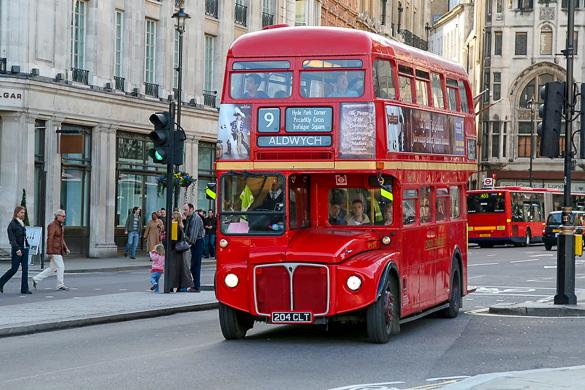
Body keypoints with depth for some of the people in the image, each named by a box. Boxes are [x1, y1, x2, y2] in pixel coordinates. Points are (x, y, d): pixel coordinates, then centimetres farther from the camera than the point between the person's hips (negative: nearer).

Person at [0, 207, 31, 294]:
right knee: (14, 269, -2)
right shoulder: (12, 224, -9)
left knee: (25, 269, 1)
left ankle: (24, 289, 1)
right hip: (17, 250, -7)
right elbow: (12, 239, -15)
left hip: (25, 249, 7)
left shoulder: (22, 224, 14)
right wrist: (17, 249, -22)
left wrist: (27, 246, 11)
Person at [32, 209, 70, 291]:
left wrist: (66, 248, 12)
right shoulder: (52, 225, -14)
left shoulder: (61, 226, 16)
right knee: (61, 266, -6)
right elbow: (49, 239, -18)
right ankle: (60, 285, 2)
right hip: (54, 250, -10)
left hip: (59, 250, 10)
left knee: (53, 268, 12)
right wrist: (50, 252, -22)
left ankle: (36, 279, 18)